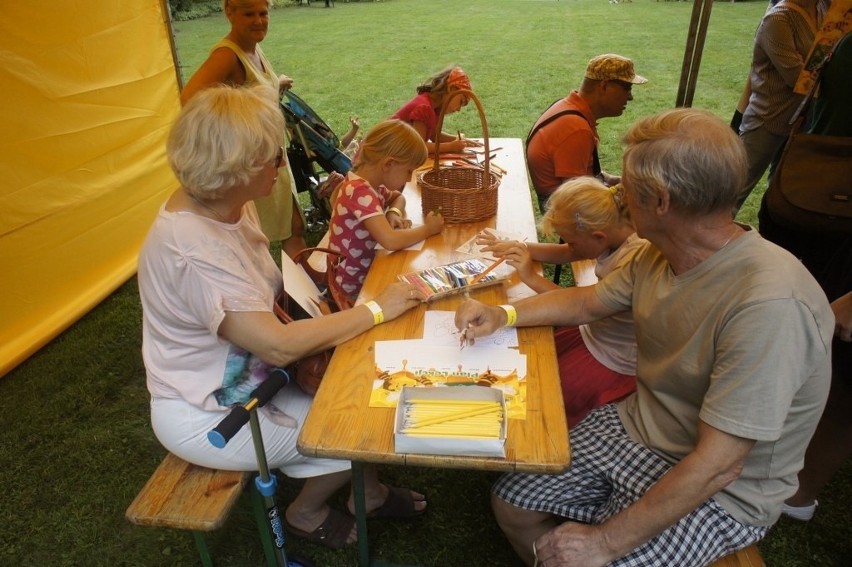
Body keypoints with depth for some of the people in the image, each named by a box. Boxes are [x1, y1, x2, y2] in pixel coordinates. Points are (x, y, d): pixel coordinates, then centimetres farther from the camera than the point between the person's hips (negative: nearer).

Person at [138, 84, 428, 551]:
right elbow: (278, 345, -33)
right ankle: (306, 514, 23)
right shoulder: (192, 250, -33)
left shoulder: (231, 206, -7)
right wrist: (376, 311, -25)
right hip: (206, 415, -7)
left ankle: (369, 492, 27)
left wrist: (313, 342, -12)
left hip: (245, 375, 7)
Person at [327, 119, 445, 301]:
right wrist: (428, 229, -19)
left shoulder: (370, 184, 1)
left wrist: (394, 213, -2)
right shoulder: (360, 192, -26)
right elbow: (391, 241, -36)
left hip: (365, 269, 8)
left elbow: (397, 197, 21)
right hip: (355, 284, -8)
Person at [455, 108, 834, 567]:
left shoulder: (770, 305, -32)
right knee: (511, 504, 3)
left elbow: (716, 467, -29)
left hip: (720, 492, -6)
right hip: (633, 427, 7)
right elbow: (588, 302, 12)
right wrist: (505, 315, -1)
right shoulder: (658, 257, -6)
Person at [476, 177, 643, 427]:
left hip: (615, 364, -7)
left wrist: (532, 278, -28)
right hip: (594, 333, 8)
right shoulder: (613, 230, -8)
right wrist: (518, 247, -10)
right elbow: (564, 253, 4)